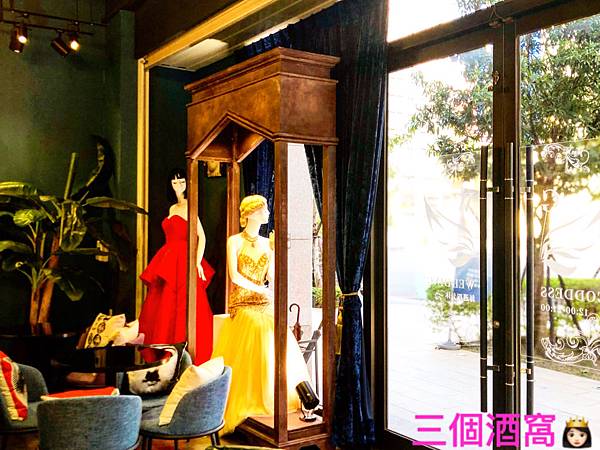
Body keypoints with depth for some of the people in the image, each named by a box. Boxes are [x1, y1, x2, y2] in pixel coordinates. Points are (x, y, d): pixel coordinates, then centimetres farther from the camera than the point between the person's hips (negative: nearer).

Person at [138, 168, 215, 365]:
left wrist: (197, 262, -19)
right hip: (169, 263, 8)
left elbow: (202, 236, -12)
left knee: (180, 308, -9)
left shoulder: (189, 206, -6)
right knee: (164, 309, 8)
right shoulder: (172, 208, 18)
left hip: (184, 263, -8)